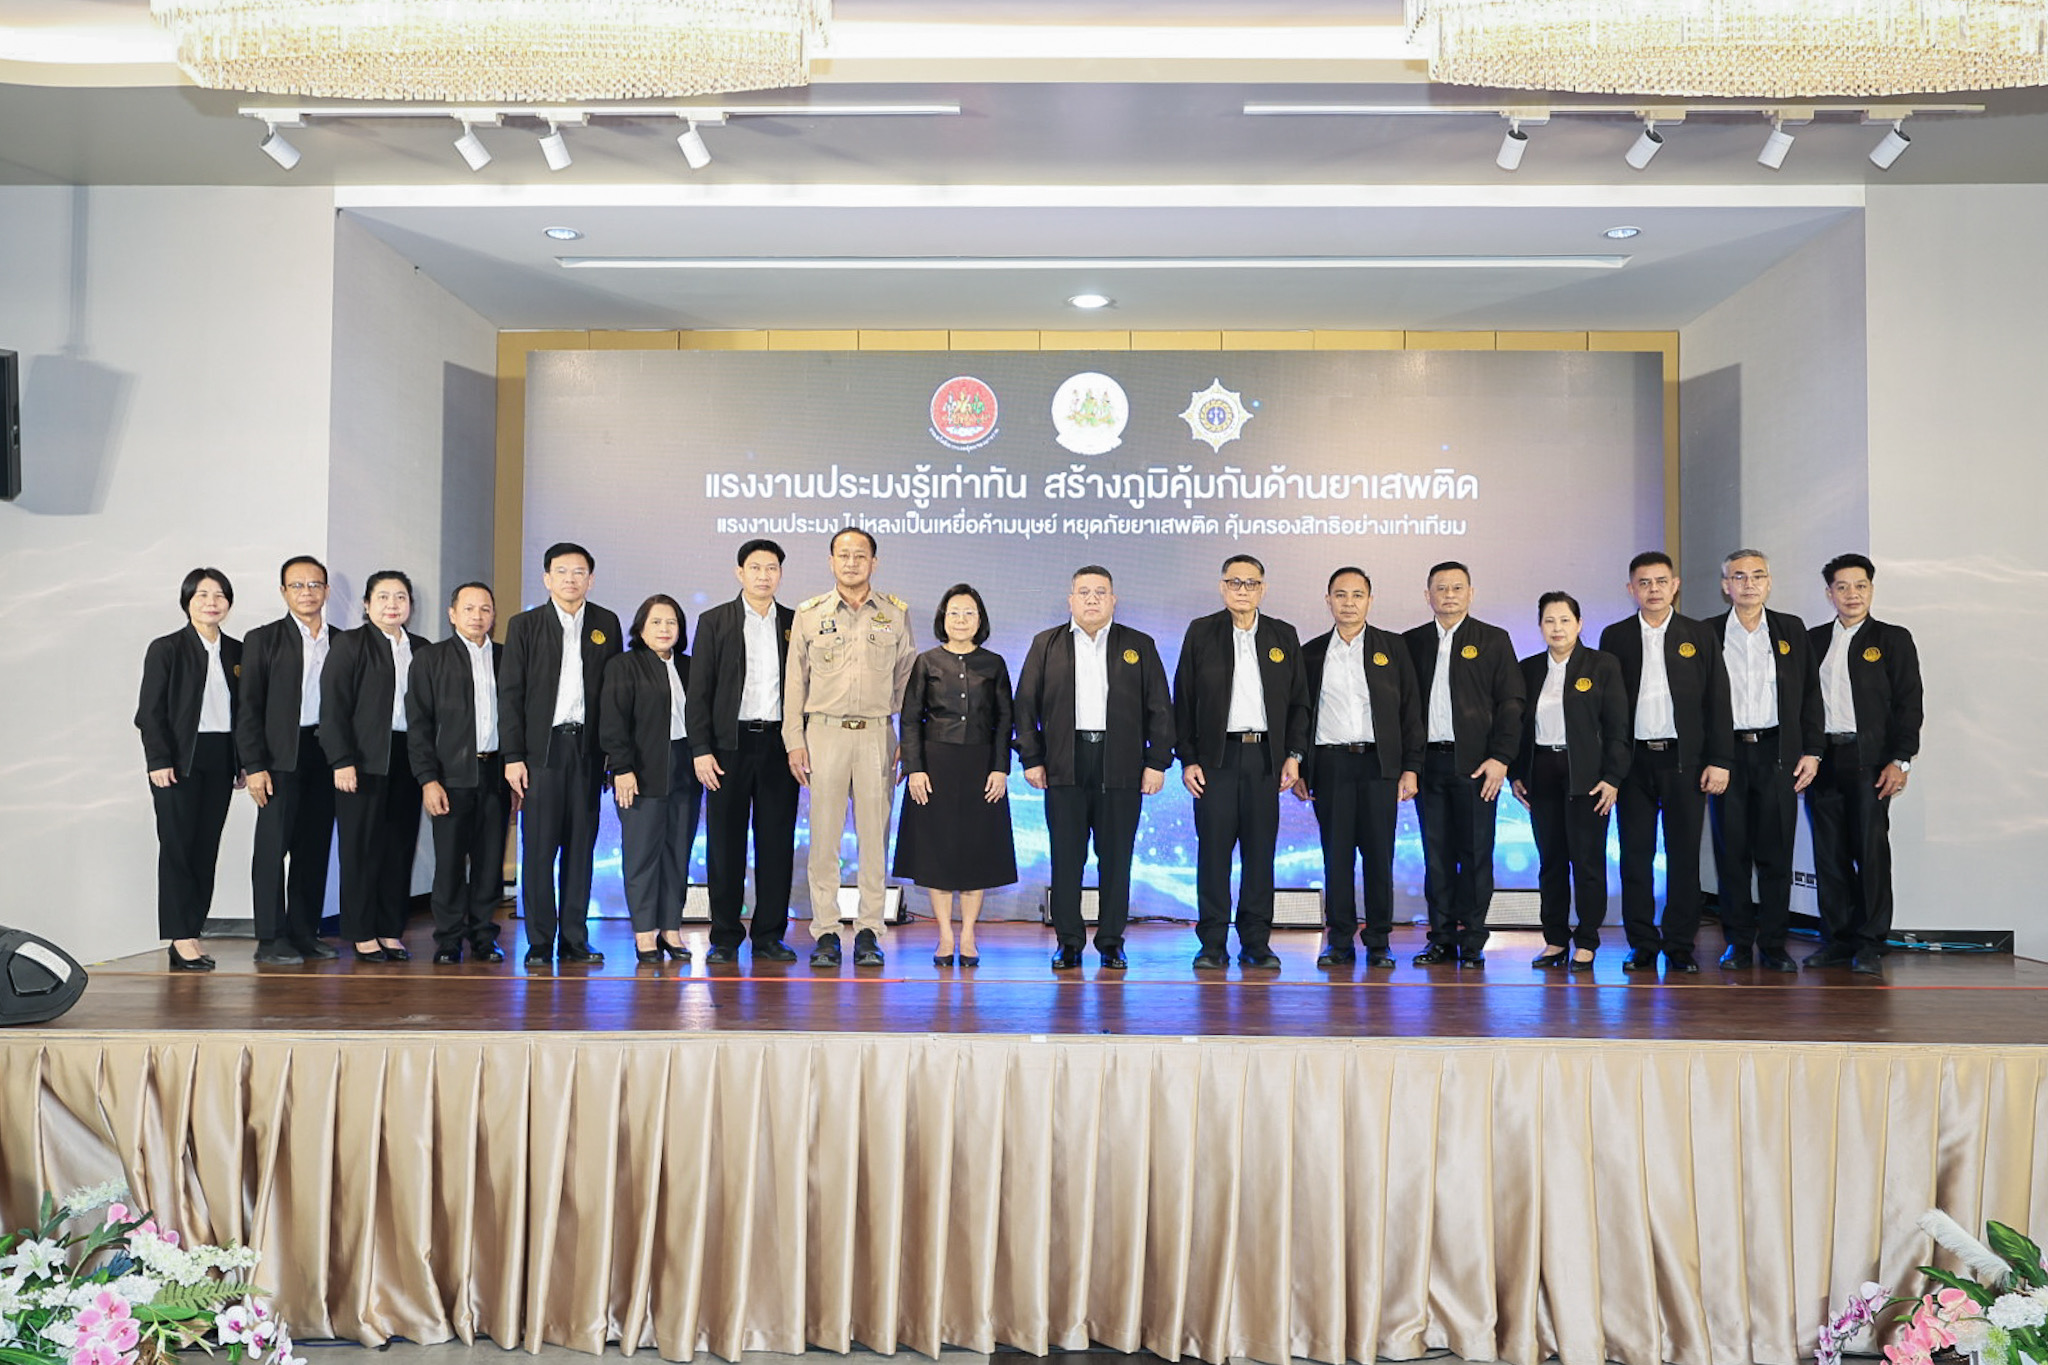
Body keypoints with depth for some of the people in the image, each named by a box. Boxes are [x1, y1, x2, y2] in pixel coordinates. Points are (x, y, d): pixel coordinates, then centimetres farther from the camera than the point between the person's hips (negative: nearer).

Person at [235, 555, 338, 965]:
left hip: (326, 757, 3)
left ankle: (304, 933, 14)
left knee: (315, 847, 6)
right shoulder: (263, 639, 4)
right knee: (273, 846, -4)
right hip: (281, 758, -3)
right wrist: (254, 765, -9)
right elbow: (249, 708, -1)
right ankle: (271, 940, 1)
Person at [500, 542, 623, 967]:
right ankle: (539, 943, 5)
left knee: (581, 845, 4)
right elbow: (510, 694, 1)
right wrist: (513, 756, -6)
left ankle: (575, 940, 11)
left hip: (587, 749, 2)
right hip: (541, 748, -2)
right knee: (539, 847, -2)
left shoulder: (607, 624, 10)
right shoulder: (525, 625, 5)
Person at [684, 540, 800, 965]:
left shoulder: (796, 624, 10)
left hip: (779, 744, 2)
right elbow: (699, 690, 1)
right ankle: (725, 938, 10)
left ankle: (769, 936, 12)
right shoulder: (713, 622, 5)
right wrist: (700, 749, -7)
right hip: (730, 744, -1)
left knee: (777, 842, 3)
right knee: (725, 843, 2)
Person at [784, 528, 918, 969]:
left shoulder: (897, 613, 8)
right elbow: (795, 682, 8)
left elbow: (906, 680, 12)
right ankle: (825, 931, 7)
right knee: (824, 836, -1)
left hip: (878, 734, 0)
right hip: (825, 733, 0)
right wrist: (794, 741, 1)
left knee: (874, 835, 1)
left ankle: (869, 931, 8)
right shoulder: (808, 614, 7)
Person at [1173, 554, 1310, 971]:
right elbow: (1184, 701, 4)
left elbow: (1298, 701, 12)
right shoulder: (1201, 633, 6)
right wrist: (1187, 759, -3)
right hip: (1216, 757, -1)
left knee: (1260, 850, 2)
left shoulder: (1284, 636, 11)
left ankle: (1256, 943, 10)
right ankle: (1213, 944, 5)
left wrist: (1294, 754, 2)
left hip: (1265, 757, 2)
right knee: (1213, 848, -2)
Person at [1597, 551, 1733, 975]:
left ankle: (1680, 946, 10)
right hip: (1633, 761, 1)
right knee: (1635, 854, 3)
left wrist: (1718, 760, -4)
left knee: (1684, 856, 2)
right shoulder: (1615, 637, 8)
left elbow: (1717, 701, 4)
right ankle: (1643, 945, 11)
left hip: (1684, 760, 0)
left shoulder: (1700, 636, 7)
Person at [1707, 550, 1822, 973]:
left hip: (1777, 753, 1)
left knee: (1776, 853, 1)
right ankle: (1738, 942, 10)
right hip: (1726, 755, 0)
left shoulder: (1792, 630, 10)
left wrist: (1812, 750, 2)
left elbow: (1810, 693, 9)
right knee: (1731, 851, 2)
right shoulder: (1707, 633, 7)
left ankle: (1773, 944, 10)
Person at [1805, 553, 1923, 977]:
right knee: (1829, 853, 5)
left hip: (1869, 760, -3)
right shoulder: (1813, 640, 14)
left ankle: (1870, 945, 2)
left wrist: (1900, 760, -8)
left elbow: (1909, 703, 0)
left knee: (1871, 850, -5)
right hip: (1821, 760, 3)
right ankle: (1837, 939, 12)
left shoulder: (1893, 639, 5)